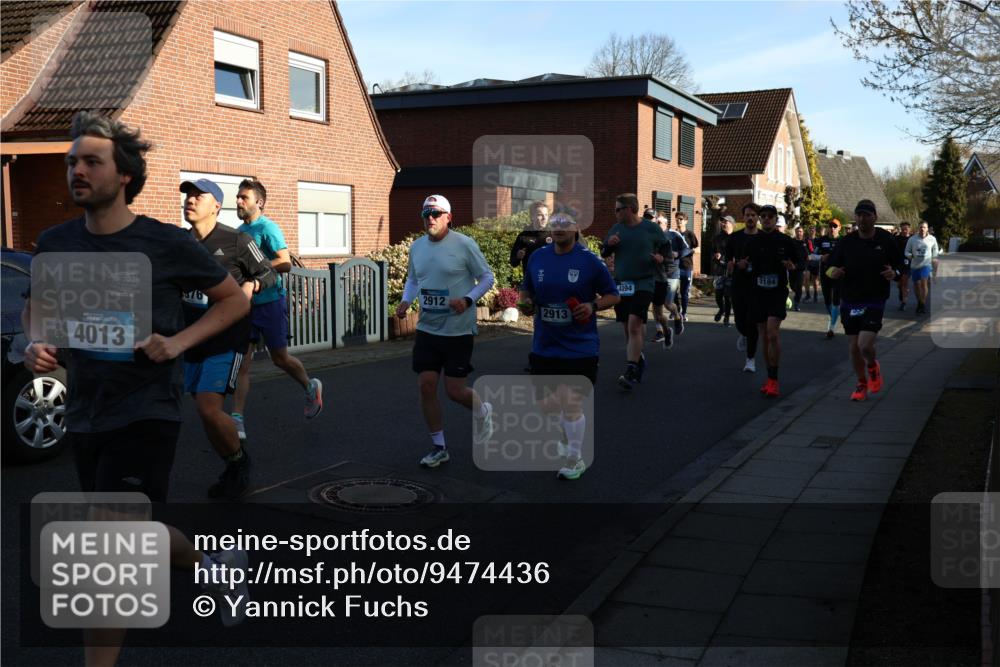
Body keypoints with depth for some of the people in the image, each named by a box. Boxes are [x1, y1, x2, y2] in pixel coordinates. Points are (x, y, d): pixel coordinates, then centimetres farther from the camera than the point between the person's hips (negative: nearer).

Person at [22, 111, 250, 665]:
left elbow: (235, 299, 0)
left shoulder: (166, 243, -10)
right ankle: (215, 564, 48)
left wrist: (179, 342, -14)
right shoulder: (55, 243, 1)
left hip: (144, 414, -6)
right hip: (84, 416, 6)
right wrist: (34, 345, -5)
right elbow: (33, 307, 18)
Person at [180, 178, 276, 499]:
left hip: (227, 338, -6)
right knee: (208, 411, 10)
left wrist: (251, 285, -18)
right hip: (192, 339, 6)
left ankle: (239, 460, 8)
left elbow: (269, 273, 1)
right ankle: (234, 469, 31)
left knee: (208, 407, -18)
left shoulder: (236, 241, -9)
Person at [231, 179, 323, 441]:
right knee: (242, 362, -1)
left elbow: (285, 264, -21)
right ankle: (237, 422, -3)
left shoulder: (267, 228, -12)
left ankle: (311, 387, 36)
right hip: (247, 303, 7)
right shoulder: (240, 230, 11)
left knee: (280, 358, 8)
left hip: (270, 303, -7)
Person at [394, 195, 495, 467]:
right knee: (426, 387, 1)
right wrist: (406, 301, 1)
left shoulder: (464, 245, -11)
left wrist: (468, 299, -20)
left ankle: (482, 412, 34)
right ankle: (439, 447, 17)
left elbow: (487, 277, -5)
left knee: (455, 390, -2)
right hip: (427, 329, 5)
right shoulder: (417, 246, 6)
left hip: (458, 330, -5)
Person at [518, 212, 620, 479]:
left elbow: (613, 295, 0)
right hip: (544, 345, 4)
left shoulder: (589, 260, -7)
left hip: (579, 346, -4)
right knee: (553, 399, 12)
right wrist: (526, 302, -6)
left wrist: (593, 305, -18)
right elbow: (526, 289, 16)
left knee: (572, 403, -4)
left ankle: (574, 461, 15)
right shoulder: (537, 257, 3)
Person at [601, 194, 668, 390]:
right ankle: (639, 362, 33)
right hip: (621, 284, 5)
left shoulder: (651, 228, -2)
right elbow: (603, 253, 15)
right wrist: (609, 244, -6)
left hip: (643, 284, -5)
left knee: (634, 326, -18)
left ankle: (631, 373, -21)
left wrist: (661, 258, -11)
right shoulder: (616, 228, 9)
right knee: (627, 329, 11)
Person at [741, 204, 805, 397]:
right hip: (757, 292, 3)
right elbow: (746, 268, 14)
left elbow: (801, 259, 8)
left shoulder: (786, 241, 1)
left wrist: (793, 266, -12)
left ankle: (773, 379, -11)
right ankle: (770, 377, 21)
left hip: (778, 292, -3)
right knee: (764, 336, 9)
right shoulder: (752, 242, 7)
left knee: (773, 333, -18)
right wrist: (743, 266, -9)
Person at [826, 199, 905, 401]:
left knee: (865, 345, -17)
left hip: (874, 301, -3)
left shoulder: (886, 240, -3)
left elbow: (900, 265, 6)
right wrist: (833, 272, -15)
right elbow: (831, 265, 9)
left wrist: (894, 273, -17)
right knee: (853, 348, 7)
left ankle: (873, 367, 19)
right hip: (849, 301, 3)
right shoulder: (846, 241, 1)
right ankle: (862, 384, 30)